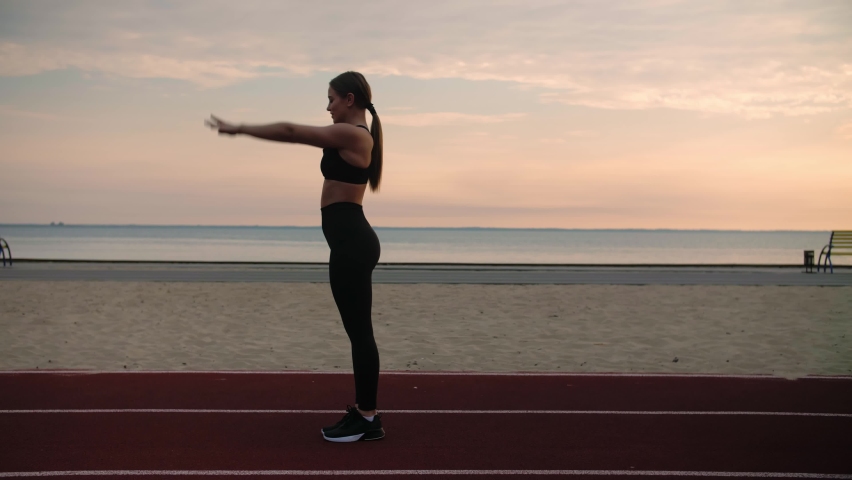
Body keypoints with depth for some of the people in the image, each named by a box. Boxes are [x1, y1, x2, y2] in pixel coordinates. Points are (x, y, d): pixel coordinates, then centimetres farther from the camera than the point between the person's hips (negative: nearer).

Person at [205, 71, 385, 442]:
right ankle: (365, 412, 22)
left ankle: (368, 419, 3)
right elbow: (301, 134, 27)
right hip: (351, 241, 11)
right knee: (359, 331, 14)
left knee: (359, 332, -4)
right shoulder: (354, 136, 18)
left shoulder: (351, 133, -12)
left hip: (351, 243, -11)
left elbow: (291, 132, -11)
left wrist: (238, 129, -3)